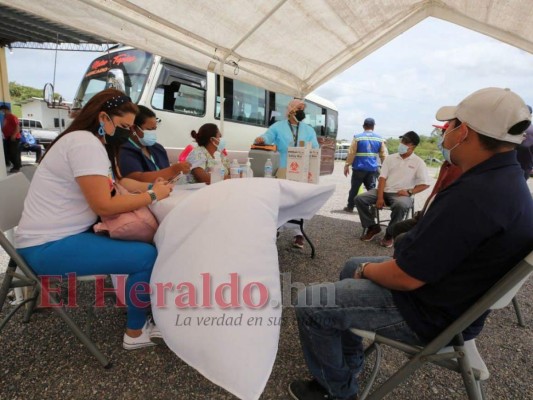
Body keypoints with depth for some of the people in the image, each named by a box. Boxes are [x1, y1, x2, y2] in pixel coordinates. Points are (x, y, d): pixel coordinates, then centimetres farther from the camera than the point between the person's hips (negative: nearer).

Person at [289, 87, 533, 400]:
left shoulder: (474, 195, -33)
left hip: (431, 312, -10)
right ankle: (349, 362, 36)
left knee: (311, 304, -8)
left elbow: (406, 277, -29)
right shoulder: (507, 178, 1)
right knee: (351, 267, 24)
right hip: (450, 289, 10)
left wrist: (367, 269, -8)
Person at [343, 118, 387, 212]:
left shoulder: (357, 137, -3)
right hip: (372, 169, 2)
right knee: (371, 189, 8)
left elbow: (351, 153, -6)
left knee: (354, 188, 10)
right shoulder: (380, 138, 5)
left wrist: (347, 165, -1)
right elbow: (384, 155, 7)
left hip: (359, 168, -2)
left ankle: (350, 207, 18)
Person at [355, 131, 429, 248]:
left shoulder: (418, 162, 3)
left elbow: (425, 184, 0)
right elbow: (382, 178, 2)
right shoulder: (390, 158, 10)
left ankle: (390, 234, -15)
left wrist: (409, 192, -15)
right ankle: (372, 227, 2)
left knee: (400, 205, -40)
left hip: (402, 194, -3)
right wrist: (380, 197, -11)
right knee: (359, 199, -17)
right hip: (384, 191, 4)